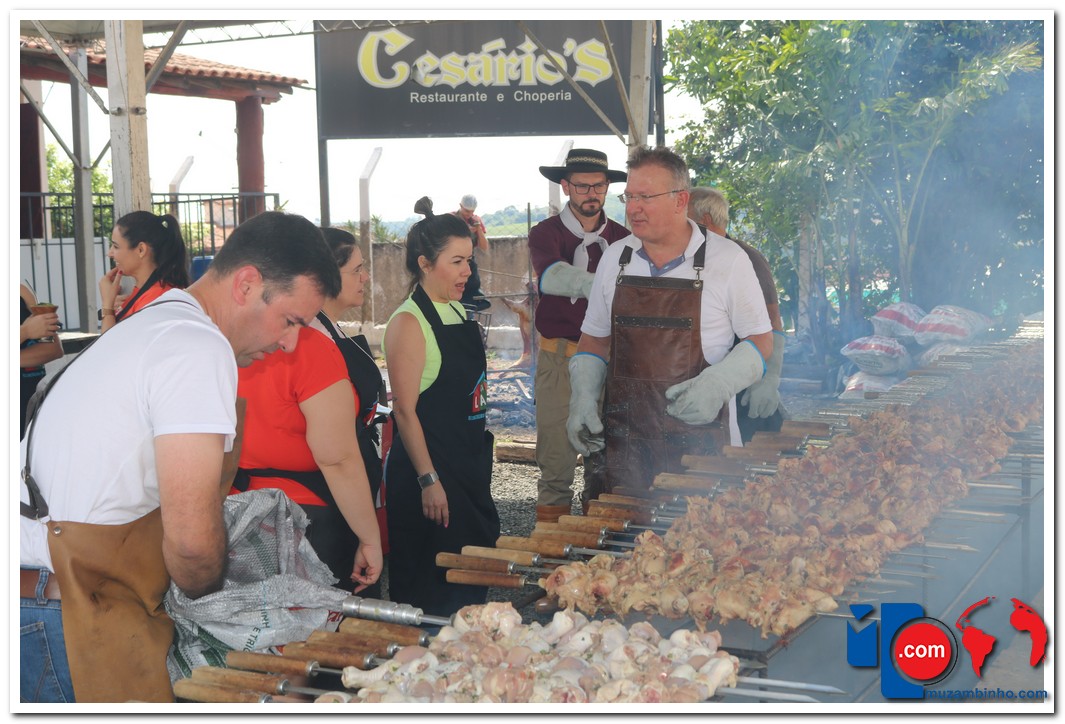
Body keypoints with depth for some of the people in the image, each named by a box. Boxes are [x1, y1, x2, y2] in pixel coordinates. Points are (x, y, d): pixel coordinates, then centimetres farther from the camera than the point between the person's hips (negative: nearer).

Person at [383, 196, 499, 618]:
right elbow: (405, 409, -17)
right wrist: (428, 480, -20)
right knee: (432, 588, -1)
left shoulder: (458, 311, 11)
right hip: (430, 465, -9)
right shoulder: (409, 322, -14)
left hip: (471, 462, 9)